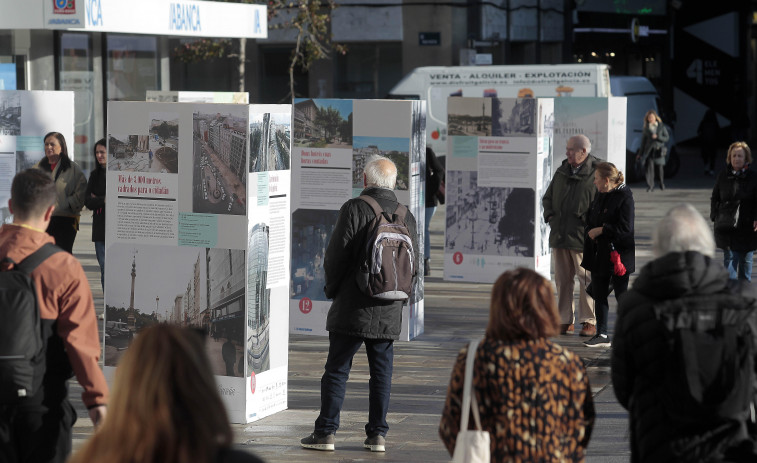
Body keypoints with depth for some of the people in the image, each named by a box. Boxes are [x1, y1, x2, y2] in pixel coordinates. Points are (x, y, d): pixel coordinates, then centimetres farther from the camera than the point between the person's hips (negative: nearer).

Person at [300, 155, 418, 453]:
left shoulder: (355, 209, -10)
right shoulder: (407, 217, 6)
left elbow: (336, 255, -10)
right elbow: (413, 266, 10)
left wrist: (332, 289, 6)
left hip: (352, 307, -4)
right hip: (388, 314, 4)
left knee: (336, 370, 2)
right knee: (381, 372, 10)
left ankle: (326, 432, 3)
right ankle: (377, 434, 10)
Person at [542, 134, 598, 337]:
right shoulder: (561, 172, 14)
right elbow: (547, 197, 24)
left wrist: (589, 221, -14)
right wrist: (549, 215, 8)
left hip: (583, 237, -6)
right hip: (559, 234, 6)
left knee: (587, 279, -1)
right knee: (562, 279, 8)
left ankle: (589, 322, 7)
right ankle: (565, 321, 15)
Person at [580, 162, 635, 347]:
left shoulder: (624, 197, -14)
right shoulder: (600, 195, 12)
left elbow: (625, 228, -18)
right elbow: (591, 219, 25)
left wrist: (600, 230, -15)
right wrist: (591, 231, 5)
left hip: (618, 255, -8)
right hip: (599, 254, 8)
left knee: (621, 294, 0)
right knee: (599, 295, 9)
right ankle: (602, 335, 16)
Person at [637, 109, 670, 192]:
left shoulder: (661, 126, 6)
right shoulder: (646, 128, 8)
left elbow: (666, 138, 5)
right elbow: (643, 141, 12)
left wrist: (658, 137, -13)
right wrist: (640, 154, 12)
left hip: (659, 150, 0)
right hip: (649, 150, 0)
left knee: (660, 168, 0)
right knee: (649, 167, -11)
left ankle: (662, 184, 22)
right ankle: (650, 186, -9)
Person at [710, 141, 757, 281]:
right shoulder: (722, 177, 4)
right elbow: (714, 198, 11)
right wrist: (715, 217, -1)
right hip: (726, 226, 0)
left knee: (745, 260, 10)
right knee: (729, 258, -2)